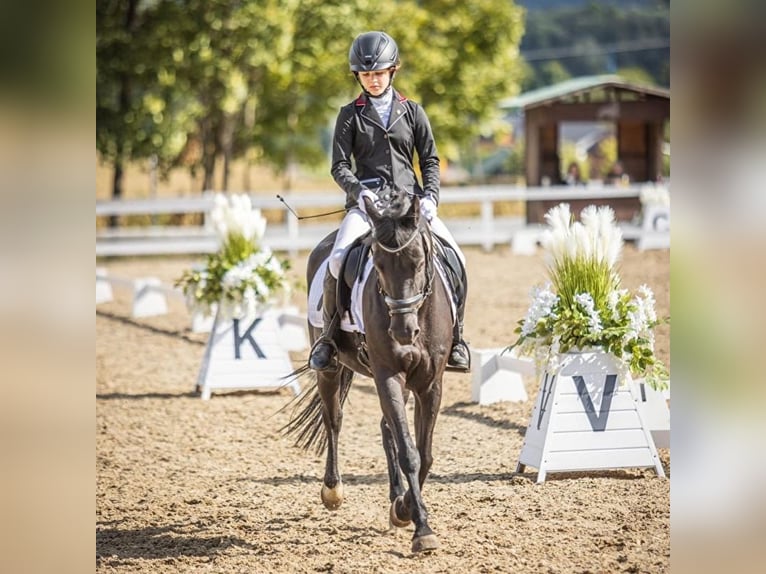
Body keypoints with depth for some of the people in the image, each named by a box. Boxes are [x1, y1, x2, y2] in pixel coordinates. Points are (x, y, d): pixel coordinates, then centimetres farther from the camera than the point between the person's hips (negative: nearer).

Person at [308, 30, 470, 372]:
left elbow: (430, 160, 12)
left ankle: (454, 335, 2)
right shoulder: (350, 115, 7)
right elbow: (339, 167, 2)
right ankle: (328, 334, -11)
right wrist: (359, 191, -18)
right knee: (338, 257, -29)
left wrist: (430, 196, -6)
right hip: (366, 201, -2)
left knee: (455, 258, -16)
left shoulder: (412, 112, 12)